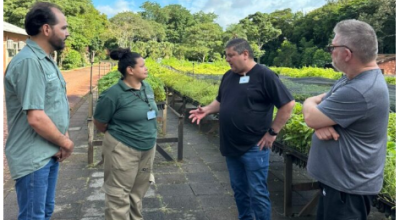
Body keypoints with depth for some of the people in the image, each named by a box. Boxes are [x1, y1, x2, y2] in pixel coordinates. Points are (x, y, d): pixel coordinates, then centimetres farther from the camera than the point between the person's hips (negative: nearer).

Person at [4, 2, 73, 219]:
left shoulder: (46, 60, 10)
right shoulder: (29, 62, -21)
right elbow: (36, 118, -26)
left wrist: (63, 139, 1)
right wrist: (65, 142, -11)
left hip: (50, 153, 9)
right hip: (32, 158, -9)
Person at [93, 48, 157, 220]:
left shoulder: (147, 88, 3)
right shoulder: (113, 94, -18)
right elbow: (100, 123, -8)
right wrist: (118, 135, 4)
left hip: (148, 149, 7)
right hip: (123, 150, -7)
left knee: (138, 191, 20)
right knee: (119, 194, 4)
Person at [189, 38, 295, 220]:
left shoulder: (264, 75, -12)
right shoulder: (228, 76, 9)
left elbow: (288, 104, -13)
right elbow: (221, 101, 21)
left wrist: (272, 132, -12)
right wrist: (207, 109, 1)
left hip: (254, 147, -7)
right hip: (231, 146, 7)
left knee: (257, 192, 3)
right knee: (239, 188, 18)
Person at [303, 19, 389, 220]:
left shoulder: (359, 91, -30)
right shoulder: (352, 78, 6)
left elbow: (311, 117, -24)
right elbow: (319, 105, 7)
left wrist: (310, 103, 0)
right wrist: (321, 123, -16)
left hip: (348, 186, -10)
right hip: (337, 178, 10)